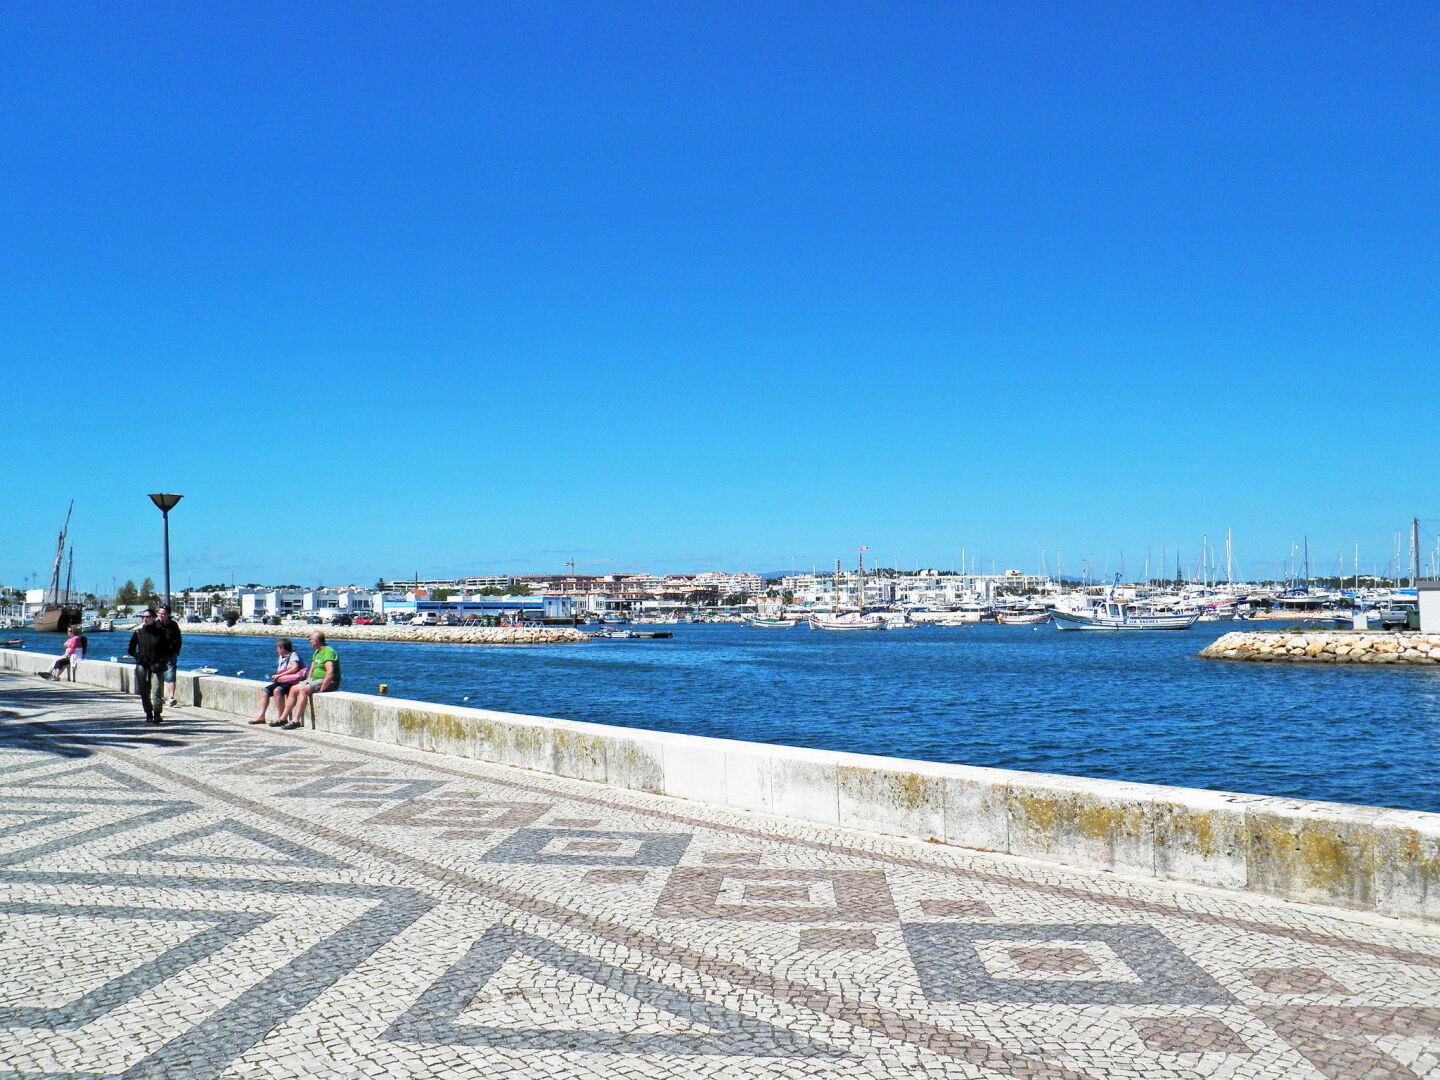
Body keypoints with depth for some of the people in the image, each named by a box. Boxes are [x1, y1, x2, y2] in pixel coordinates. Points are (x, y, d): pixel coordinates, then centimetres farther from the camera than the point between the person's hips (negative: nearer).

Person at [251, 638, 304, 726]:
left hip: (291, 682, -10)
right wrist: (276, 677, 5)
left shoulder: (293, 655, -5)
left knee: (277, 690, -33)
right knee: (264, 691, -4)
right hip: (280, 682, 10)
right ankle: (261, 716, -8)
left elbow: (294, 668, -21)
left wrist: (279, 675, -17)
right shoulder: (281, 657, 22)